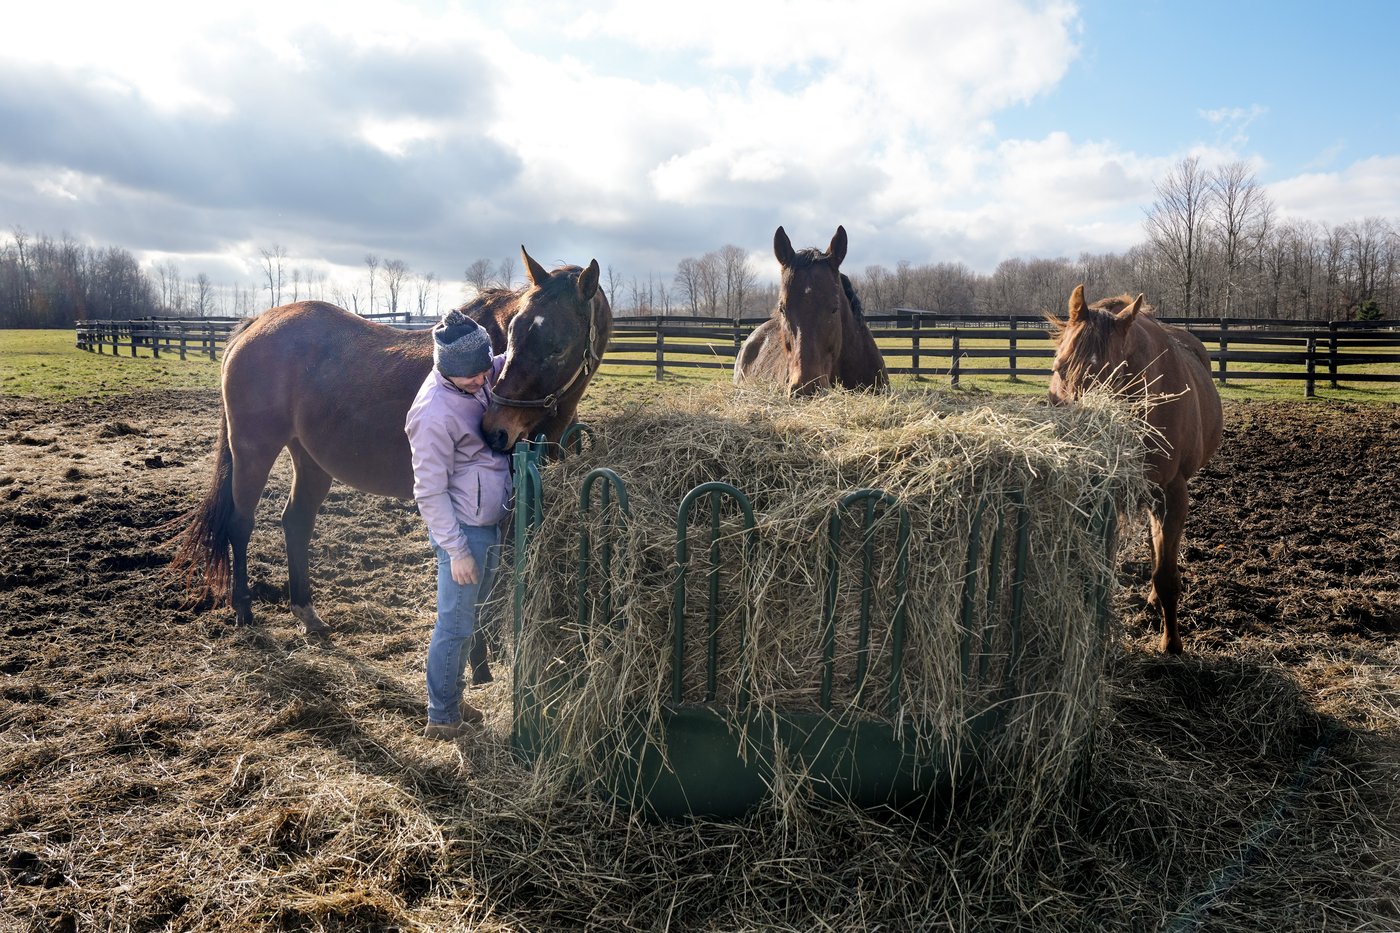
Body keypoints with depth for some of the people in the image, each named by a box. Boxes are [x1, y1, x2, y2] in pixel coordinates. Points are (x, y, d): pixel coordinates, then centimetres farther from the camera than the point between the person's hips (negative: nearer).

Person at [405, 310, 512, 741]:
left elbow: (508, 365, 24)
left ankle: (452, 697, 37)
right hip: (464, 529, -9)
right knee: (455, 625, 3)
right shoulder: (436, 413, -25)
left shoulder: (474, 380, 0)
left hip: (488, 524, 9)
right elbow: (430, 492, -21)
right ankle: (441, 719, 19)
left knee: (467, 617, 21)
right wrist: (457, 550, -19)